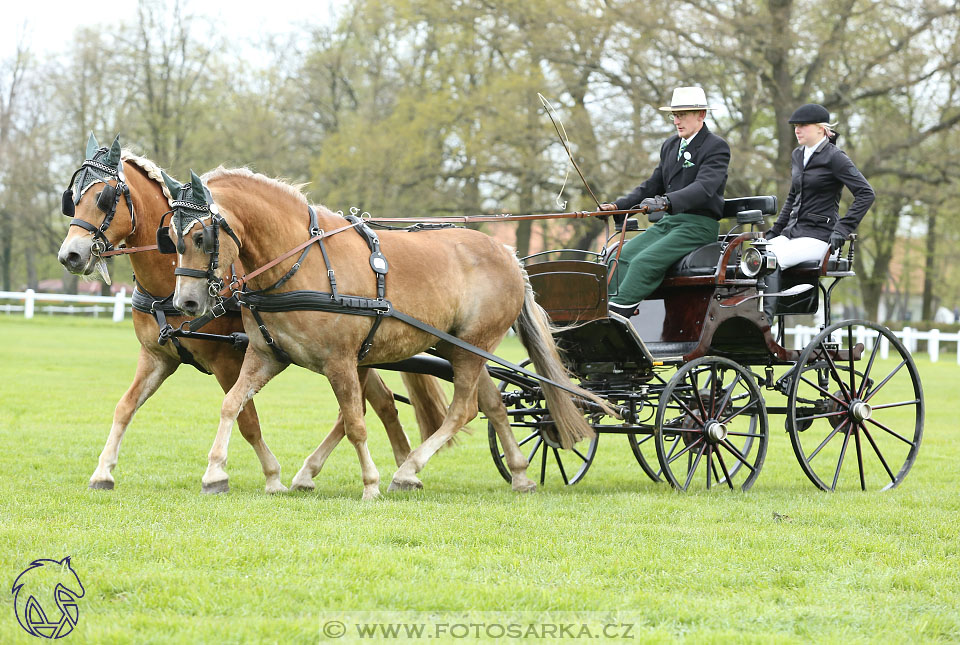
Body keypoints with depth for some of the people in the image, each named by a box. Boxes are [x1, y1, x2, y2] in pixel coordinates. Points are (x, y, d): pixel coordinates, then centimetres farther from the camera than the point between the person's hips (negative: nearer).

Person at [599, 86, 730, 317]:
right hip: (666, 222, 8)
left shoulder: (716, 147, -7)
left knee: (644, 262, -29)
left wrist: (666, 201, -39)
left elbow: (704, 187, -23)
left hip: (698, 225, -8)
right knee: (620, 258, -15)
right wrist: (618, 206, 5)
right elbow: (652, 185, 22)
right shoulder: (670, 146, 19)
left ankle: (616, 314, -36)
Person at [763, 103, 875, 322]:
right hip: (791, 232, 7)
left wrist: (842, 229, -18)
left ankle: (765, 322, -32)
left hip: (818, 236, -7)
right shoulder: (797, 156, 16)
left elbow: (865, 193, -13)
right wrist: (774, 230, 19)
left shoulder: (834, 157, -7)